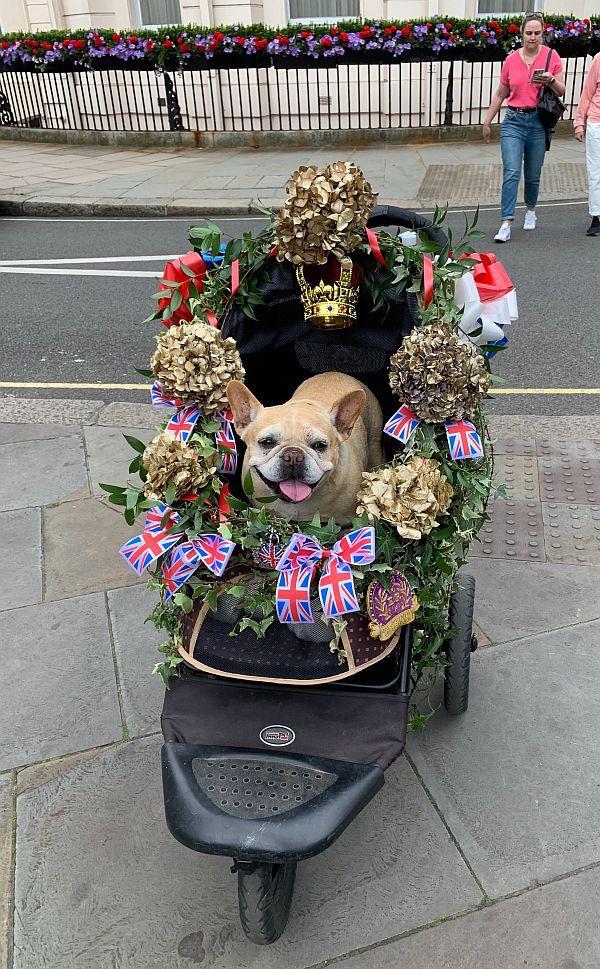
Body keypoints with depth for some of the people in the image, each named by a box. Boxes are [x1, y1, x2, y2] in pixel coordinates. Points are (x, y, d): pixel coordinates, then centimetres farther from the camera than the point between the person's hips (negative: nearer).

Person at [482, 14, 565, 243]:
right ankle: (506, 224, -17)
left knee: (533, 175, 9)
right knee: (511, 172, -14)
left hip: (538, 122, 0)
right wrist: (487, 122, 16)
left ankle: (531, 210, 35)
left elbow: (562, 91, 2)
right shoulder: (511, 59, 4)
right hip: (513, 120, 0)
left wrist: (551, 80, -18)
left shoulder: (551, 56, 1)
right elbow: (500, 95, 14)